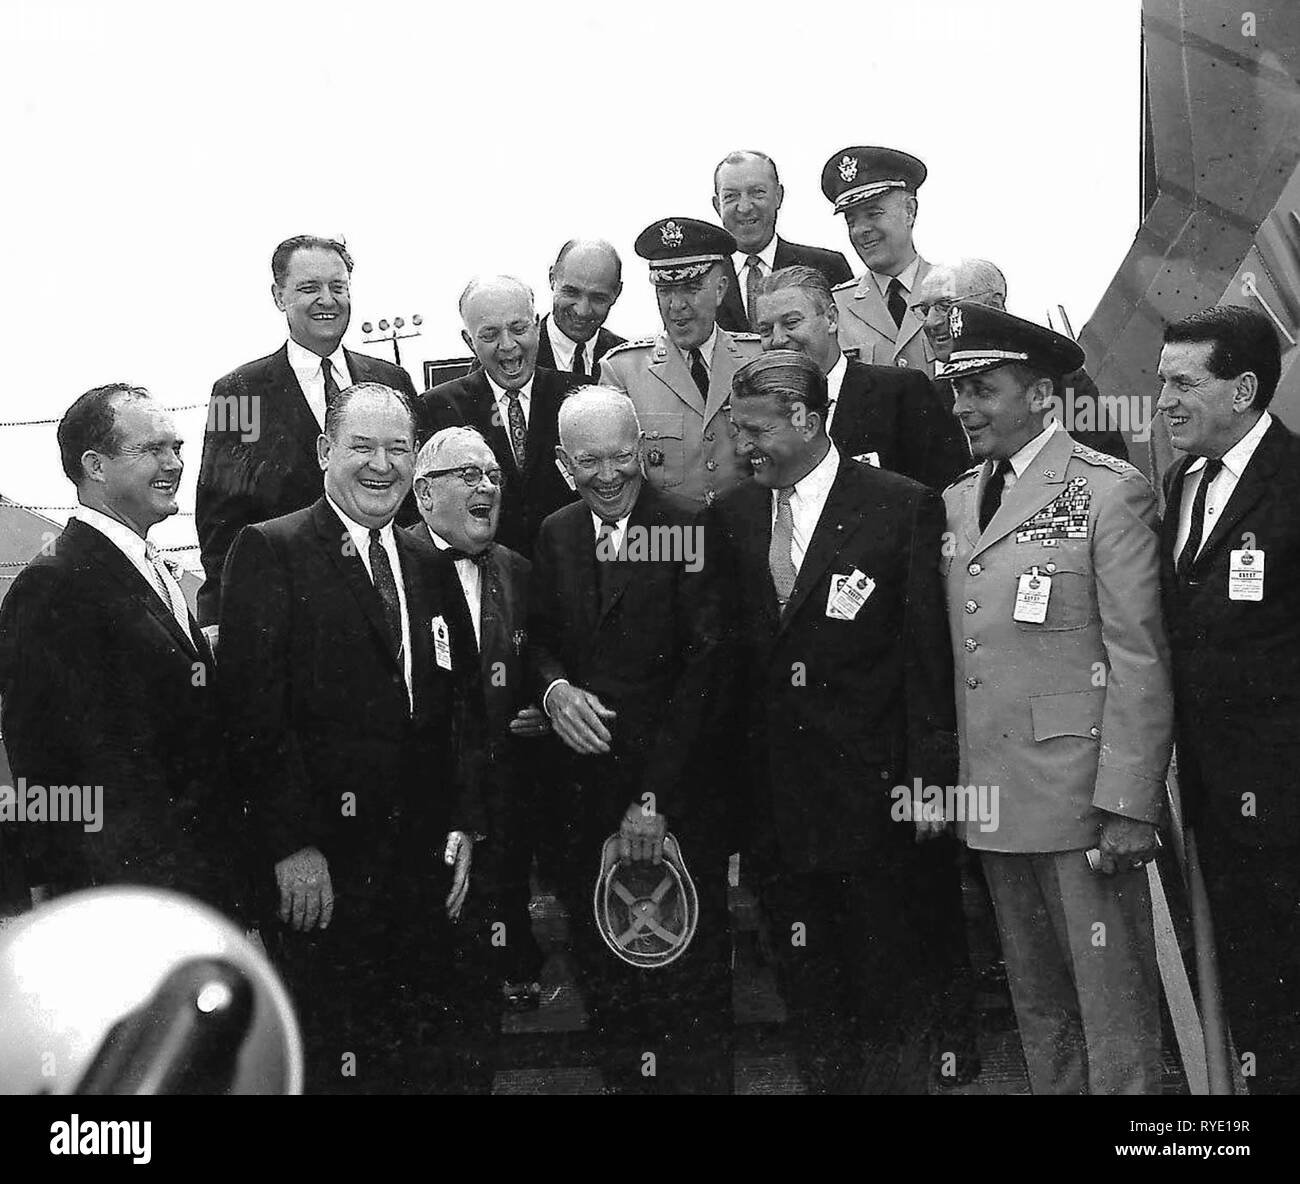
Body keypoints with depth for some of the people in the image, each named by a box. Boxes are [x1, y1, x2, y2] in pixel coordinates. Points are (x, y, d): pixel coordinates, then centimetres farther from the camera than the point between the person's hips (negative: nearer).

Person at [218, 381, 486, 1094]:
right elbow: (254, 711, -11)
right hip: (318, 867, -5)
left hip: (424, 860, 6)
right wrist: (291, 845, -15)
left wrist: (462, 827, 8)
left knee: (431, 1059, 7)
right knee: (331, 1060, 1)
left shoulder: (432, 567, 15)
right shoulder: (269, 552, -5)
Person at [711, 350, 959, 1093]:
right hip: (776, 802, 4)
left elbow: (929, 656, -6)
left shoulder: (904, 508, -6)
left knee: (894, 989, 4)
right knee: (807, 992, 12)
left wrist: (926, 780, -9)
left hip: (873, 794, -4)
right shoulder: (732, 518, 7)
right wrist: (733, 794, 2)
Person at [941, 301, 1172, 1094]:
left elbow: (1140, 660, -10)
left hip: (1082, 793, -6)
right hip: (991, 796, 6)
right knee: (1037, 1002, 14)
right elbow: (955, 656, 12)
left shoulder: (1110, 492, -6)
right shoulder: (955, 503, 12)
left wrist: (1129, 805, -15)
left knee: (1114, 1002, 0)